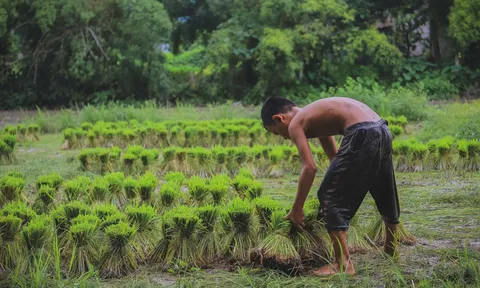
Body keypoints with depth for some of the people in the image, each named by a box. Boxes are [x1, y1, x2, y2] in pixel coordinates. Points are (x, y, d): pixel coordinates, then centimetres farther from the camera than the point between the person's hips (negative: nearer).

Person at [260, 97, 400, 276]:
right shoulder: (315, 115, 28)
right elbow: (335, 157, 32)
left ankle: (343, 264, -3)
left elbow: (310, 167, -7)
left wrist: (297, 208, -1)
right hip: (382, 131, 10)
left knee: (330, 197, 0)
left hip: (362, 135, -10)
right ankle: (391, 250, 45)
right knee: (385, 196, 26)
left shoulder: (295, 124, 2)